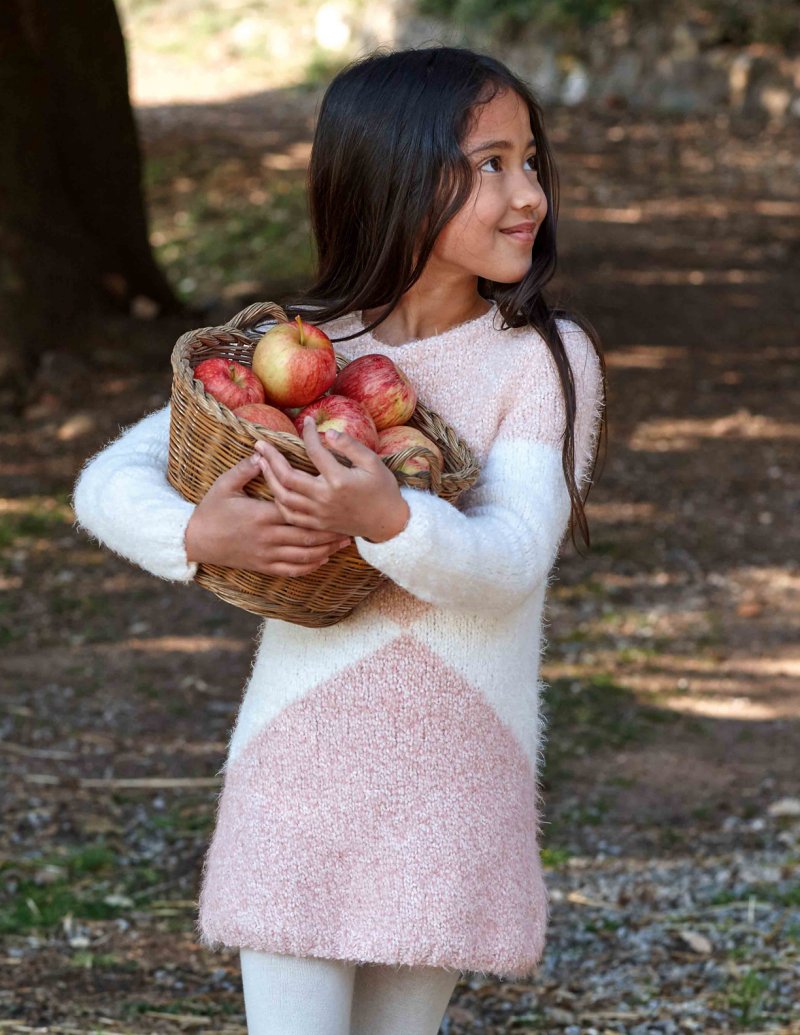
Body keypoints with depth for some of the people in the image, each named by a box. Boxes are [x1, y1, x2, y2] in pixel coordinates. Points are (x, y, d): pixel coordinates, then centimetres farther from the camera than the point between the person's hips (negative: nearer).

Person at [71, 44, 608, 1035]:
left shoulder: (548, 361, -4)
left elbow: (510, 563, -17)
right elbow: (108, 482, 0)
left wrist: (390, 522, -38)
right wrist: (199, 534, -22)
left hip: (457, 783, 0)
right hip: (298, 762, 0)